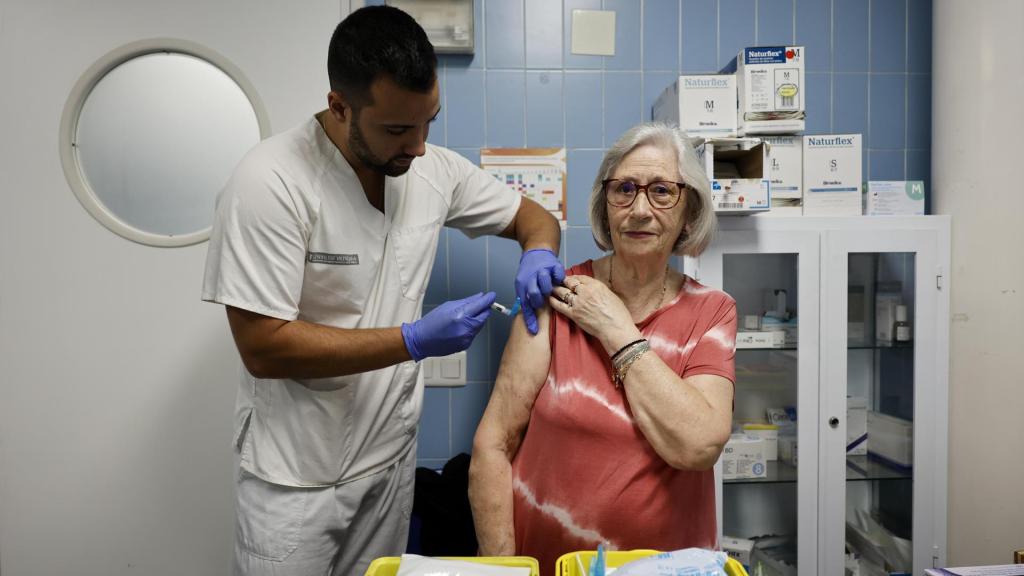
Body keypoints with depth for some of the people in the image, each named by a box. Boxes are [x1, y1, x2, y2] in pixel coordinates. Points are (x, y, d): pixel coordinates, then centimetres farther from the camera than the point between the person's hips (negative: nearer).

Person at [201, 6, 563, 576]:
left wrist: (538, 254, -14)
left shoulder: (436, 169, -5)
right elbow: (264, 348, -23)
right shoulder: (272, 181, -22)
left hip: (391, 455, 5)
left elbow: (534, 215, 10)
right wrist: (414, 341, -26)